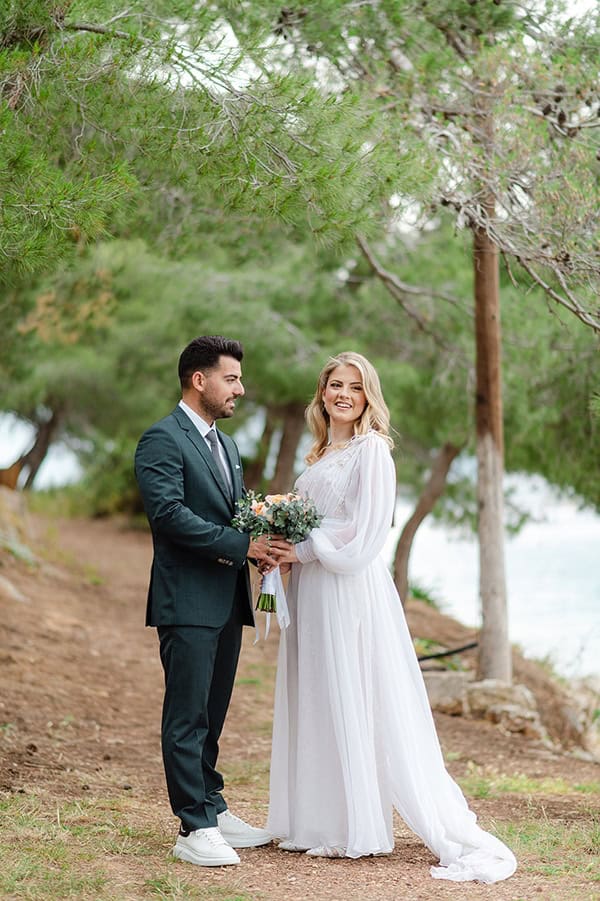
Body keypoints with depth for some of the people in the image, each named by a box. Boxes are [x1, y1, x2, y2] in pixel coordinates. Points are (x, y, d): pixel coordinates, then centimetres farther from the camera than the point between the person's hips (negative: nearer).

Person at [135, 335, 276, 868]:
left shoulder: (225, 445, 20)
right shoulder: (163, 440, -9)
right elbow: (168, 511, -21)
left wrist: (265, 543, 0)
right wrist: (241, 545, -21)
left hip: (228, 600, 9)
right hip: (187, 601, -8)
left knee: (212, 714, 14)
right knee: (188, 716, -4)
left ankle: (213, 810, 22)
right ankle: (195, 829, 0)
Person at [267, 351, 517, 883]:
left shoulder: (372, 450, -8)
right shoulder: (322, 453, 17)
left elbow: (366, 531, -15)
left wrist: (302, 550, -12)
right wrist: (285, 549, 3)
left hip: (350, 588, -8)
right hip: (312, 589, 8)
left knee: (356, 703, -6)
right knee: (316, 703, 9)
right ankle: (326, 823, 15)